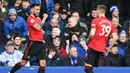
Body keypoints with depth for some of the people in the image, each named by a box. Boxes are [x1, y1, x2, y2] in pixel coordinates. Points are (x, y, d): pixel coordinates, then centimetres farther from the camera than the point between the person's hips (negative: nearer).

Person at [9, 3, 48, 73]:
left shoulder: (37, 18, 16)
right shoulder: (30, 18, -9)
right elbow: (38, 27, -24)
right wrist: (44, 18, -18)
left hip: (40, 43, 7)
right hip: (33, 43, -7)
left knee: (43, 63, -3)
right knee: (23, 62, -2)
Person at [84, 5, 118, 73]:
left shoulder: (95, 20, -6)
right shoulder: (110, 23, 9)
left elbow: (92, 34, -16)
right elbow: (115, 38, 4)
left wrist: (88, 40, 5)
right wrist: (109, 48, 13)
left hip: (93, 47, -6)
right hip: (102, 49, 6)